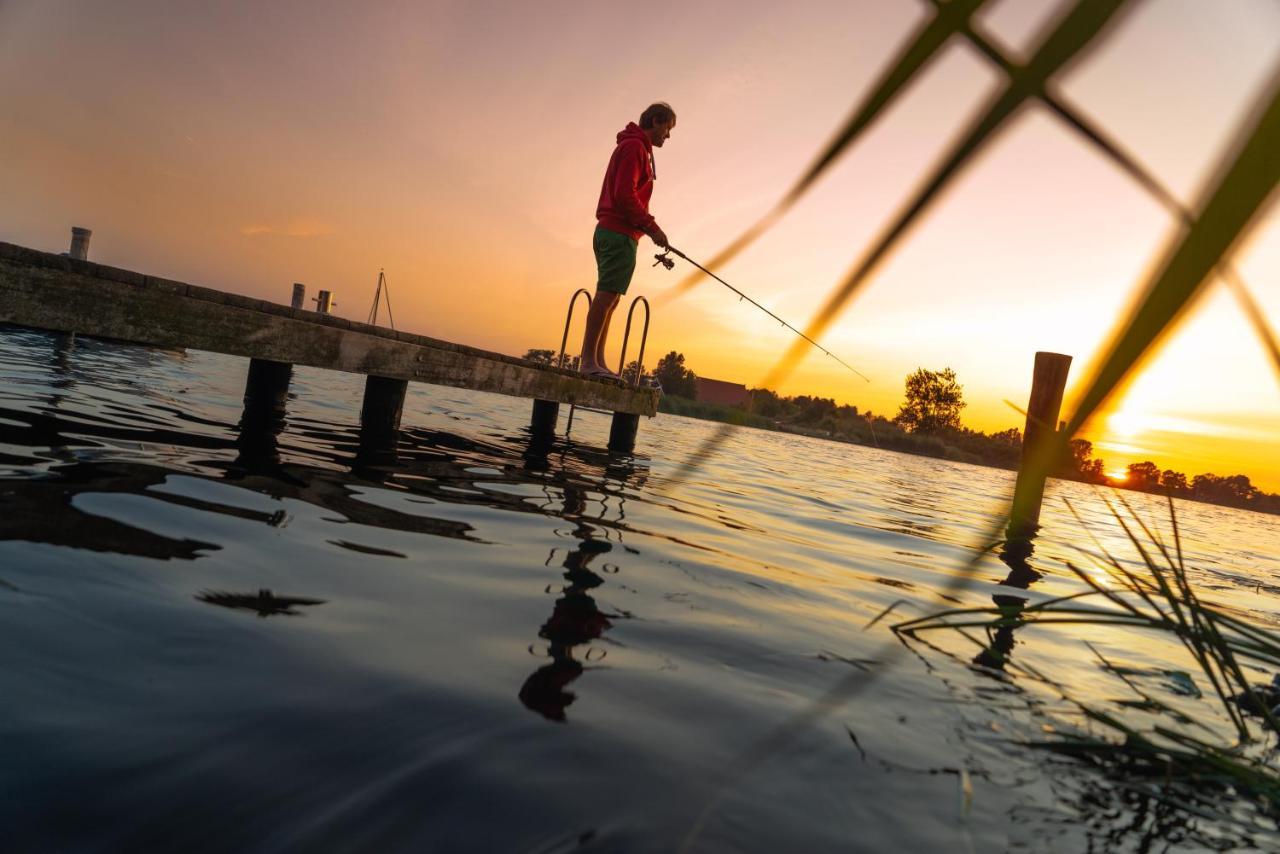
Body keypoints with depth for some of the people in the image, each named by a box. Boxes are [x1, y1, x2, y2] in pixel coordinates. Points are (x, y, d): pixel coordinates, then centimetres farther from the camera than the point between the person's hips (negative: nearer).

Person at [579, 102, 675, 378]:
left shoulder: (634, 148, 26)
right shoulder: (634, 146, -6)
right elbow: (624, 194, -17)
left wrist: (649, 228, 16)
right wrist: (652, 226, -15)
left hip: (610, 232, 10)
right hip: (620, 233, -10)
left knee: (609, 298, 6)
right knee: (607, 296, -14)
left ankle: (597, 362, 5)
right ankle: (589, 361, -17)